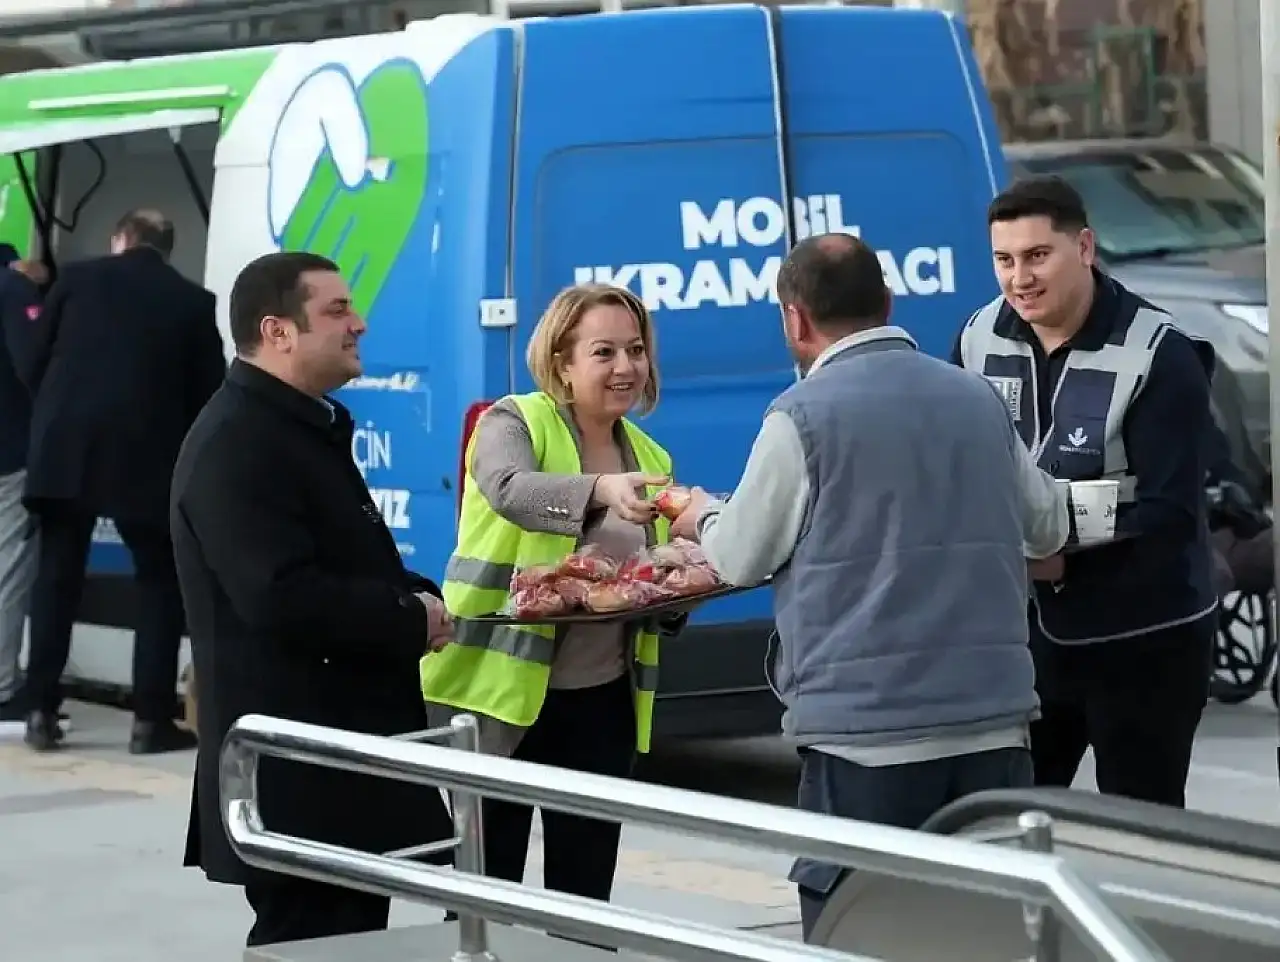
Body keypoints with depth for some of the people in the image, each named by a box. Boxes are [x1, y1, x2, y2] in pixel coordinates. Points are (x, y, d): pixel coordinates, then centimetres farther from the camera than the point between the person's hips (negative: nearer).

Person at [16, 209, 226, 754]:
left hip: (65, 450, 2)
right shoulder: (194, 301, 6)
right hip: (146, 456, -1)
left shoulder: (77, 278, 8)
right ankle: (151, 719, 2)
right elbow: (208, 394, 5)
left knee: (56, 580, 11)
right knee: (160, 583, 9)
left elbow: (34, 365, 9)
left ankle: (41, 710, 7)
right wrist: (185, 451, 21)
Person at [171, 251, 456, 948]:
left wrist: (423, 599, 3)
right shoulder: (235, 443, -17)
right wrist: (413, 620, -15)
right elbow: (284, 598, -27)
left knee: (353, 936, 13)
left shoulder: (306, 428, 16)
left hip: (345, 745, 10)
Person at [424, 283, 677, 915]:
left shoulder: (648, 458, 11)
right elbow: (512, 491, -29)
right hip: (501, 690, -5)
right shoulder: (512, 424, -6)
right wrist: (602, 490, -47)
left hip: (603, 696, 5)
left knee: (585, 894, 10)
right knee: (487, 891, 1)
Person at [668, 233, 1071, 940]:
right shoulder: (978, 400, 10)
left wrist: (703, 518, 25)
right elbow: (1047, 527, 22)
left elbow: (742, 558, 3)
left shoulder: (803, 416, -7)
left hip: (866, 731, -5)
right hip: (993, 723, 5)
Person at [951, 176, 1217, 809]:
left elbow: (1170, 513, -19)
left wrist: (1066, 561, -28)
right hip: (1024, 631, 5)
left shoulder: (1158, 356, -16)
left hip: (1143, 637, -5)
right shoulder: (980, 338, 1)